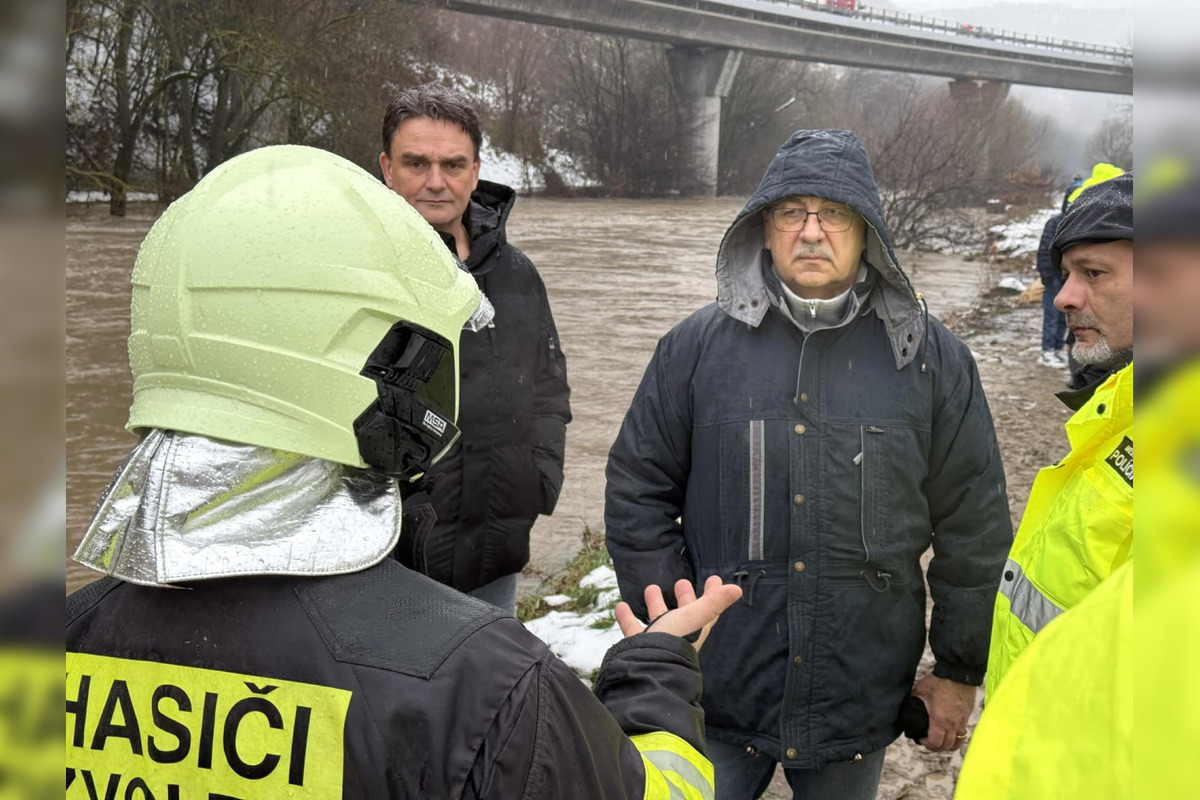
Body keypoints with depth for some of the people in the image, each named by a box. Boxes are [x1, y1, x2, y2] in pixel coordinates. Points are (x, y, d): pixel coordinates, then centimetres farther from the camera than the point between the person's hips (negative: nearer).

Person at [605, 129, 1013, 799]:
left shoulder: (931, 358, -1)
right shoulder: (698, 346, -1)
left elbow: (975, 529, 4)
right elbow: (637, 494, 4)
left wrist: (960, 671, 5)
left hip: (861, 707, 1)